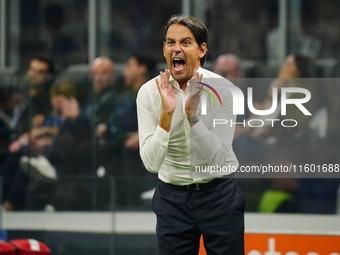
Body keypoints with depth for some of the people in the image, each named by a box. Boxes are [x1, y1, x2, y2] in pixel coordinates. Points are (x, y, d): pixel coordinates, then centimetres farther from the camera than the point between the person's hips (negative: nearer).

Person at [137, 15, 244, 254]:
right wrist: (167, 114, -28)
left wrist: (192, 115, -30)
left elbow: (218, 159, -19)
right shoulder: (149, 92, -8)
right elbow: (151, 163, -16)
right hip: (173, 197, 1)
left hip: (219, 194, -1)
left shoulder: (222, 88, -12)